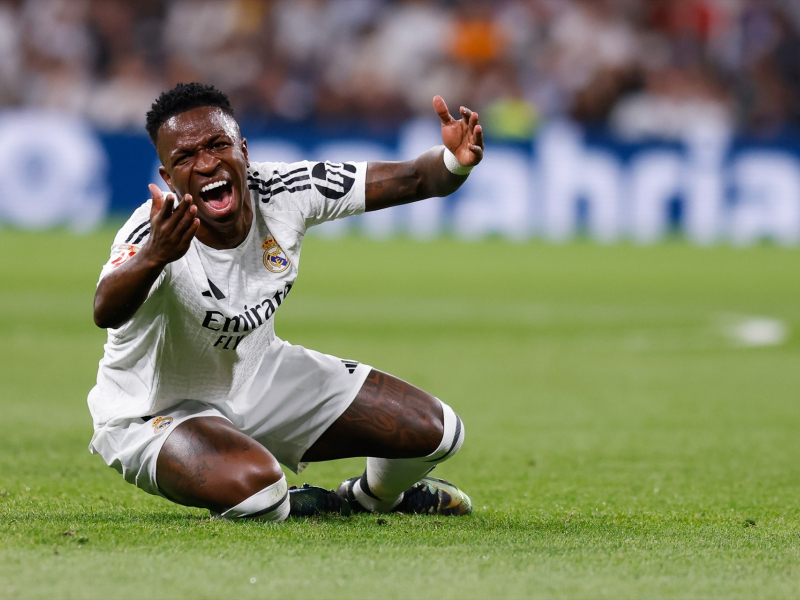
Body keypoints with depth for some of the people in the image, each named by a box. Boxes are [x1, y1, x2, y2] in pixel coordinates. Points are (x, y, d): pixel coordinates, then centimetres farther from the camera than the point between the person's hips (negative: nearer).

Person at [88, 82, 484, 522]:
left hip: (256, 378, 6)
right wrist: (153, 256, -74)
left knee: (435, 431, 4)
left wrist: (454, 161, -36)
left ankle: (375, 496, 39)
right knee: (255, 486, -39)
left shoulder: (287, 193, -16)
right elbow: (106, 313, -53)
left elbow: (411, 180, -13)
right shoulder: (161, 232, -32)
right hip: (155, 415, -6)